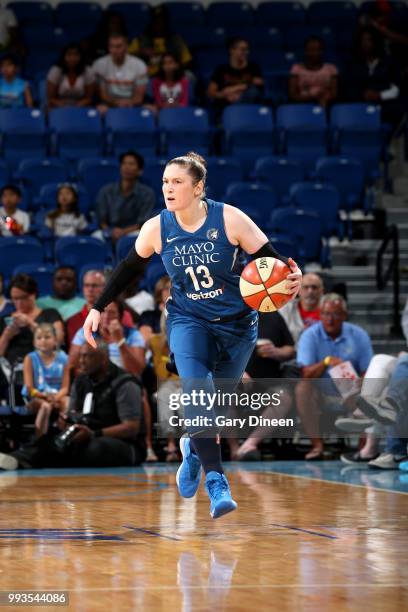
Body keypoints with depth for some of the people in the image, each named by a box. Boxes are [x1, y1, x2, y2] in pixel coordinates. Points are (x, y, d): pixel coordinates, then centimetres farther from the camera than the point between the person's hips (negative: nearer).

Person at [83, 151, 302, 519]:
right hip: (188, 320, 0)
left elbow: (270, 258, -11)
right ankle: (215, 480, -25)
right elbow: (130, 268, 9)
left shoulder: (230, 219, -16)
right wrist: (99, 308, 11)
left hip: (236, 323, 0)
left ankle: (195, 448, 42)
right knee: (197, 389, -25)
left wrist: (291, 277, -32)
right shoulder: (156, 229, -8)